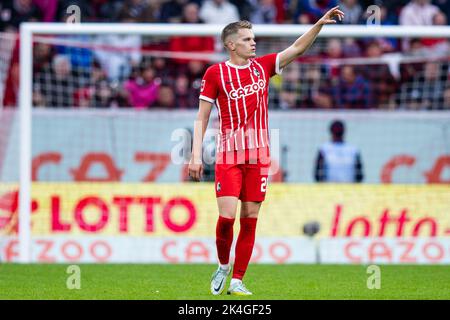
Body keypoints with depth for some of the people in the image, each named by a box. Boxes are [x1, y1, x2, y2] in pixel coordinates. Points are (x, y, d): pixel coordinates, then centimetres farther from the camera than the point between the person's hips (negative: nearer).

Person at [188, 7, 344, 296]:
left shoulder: (262, 66, 9)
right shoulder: (215, 73, -1)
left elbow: (297, 49, 3)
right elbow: (202, 118, 1)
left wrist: (320, 23, -10)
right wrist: (196, 155, -6)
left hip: (259, 155, 3)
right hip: (228, 155, -3)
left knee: (250, 219, 1)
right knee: (226, 216, -12)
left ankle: (237, 281, 7)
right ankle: (223, 267, 13)